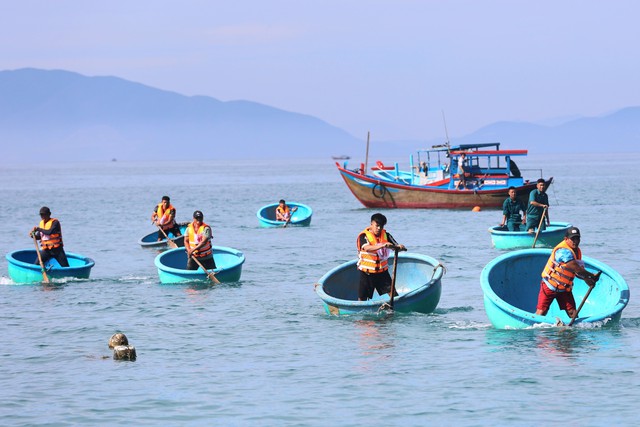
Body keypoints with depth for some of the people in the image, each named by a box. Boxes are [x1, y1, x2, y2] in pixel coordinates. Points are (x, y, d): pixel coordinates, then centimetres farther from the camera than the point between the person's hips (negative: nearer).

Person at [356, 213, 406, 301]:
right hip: (367, 272, -3)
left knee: (392, 293, -7)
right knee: (362, 298, 2)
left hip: (382, 271, 3)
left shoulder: (386, 235, 2)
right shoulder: (364, 236, -13)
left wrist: (400, 247, -30)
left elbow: (395, 246, -4)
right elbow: (367, 248, -32)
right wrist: (382, 245, -47)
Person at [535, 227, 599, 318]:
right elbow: (576, 269, -29)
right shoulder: (564, 251, -25)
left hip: (564, 288, 7)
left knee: (572, 313, -2)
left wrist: (586, 279, -13)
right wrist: (592, 276, -20)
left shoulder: (577, 251, 4)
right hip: (549, 286, -7)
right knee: (541, 312, -8)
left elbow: (578, 272, 7)